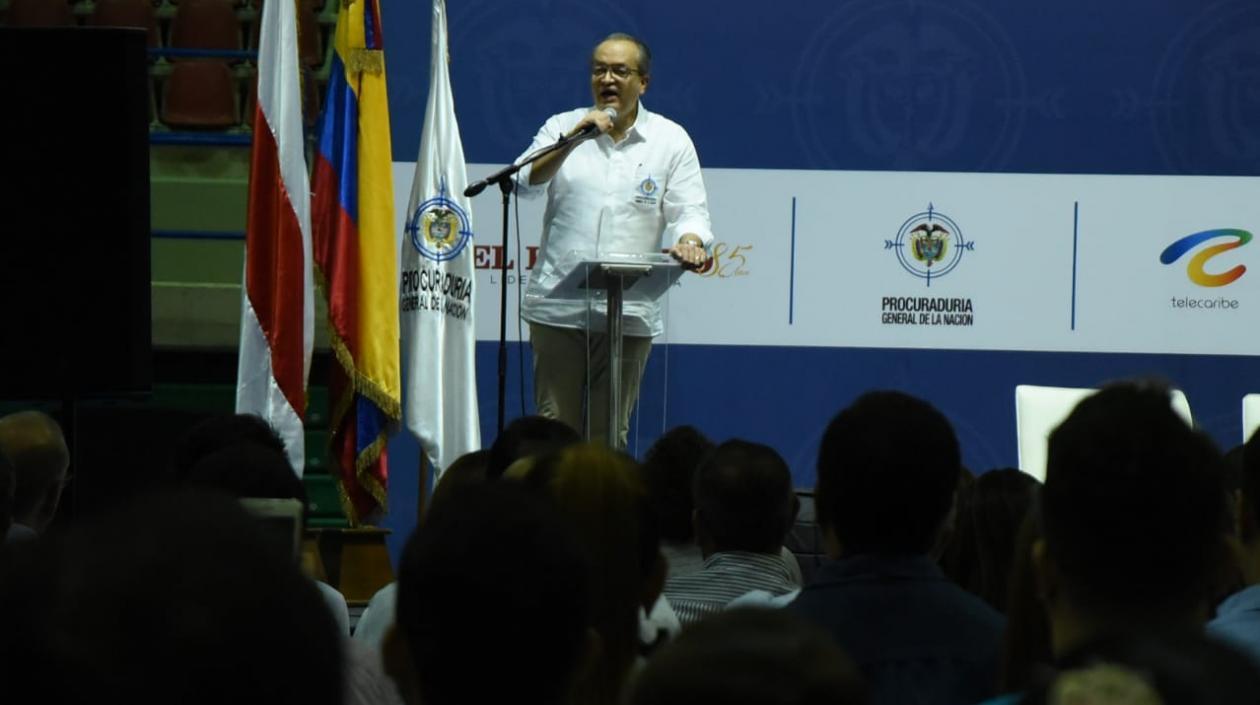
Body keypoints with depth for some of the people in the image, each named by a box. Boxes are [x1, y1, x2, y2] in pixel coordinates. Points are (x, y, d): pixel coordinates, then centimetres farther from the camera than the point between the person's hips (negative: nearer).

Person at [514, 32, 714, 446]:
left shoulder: (671, 140, 8)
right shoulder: (563, 127, 10)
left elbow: (689, 212, 3)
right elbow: (526, 184, -4)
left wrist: (689, 242, -20)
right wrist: (573, 140, -17)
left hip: (629, 314, 0)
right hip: (558, 306, 0)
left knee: (609, 435, 3)